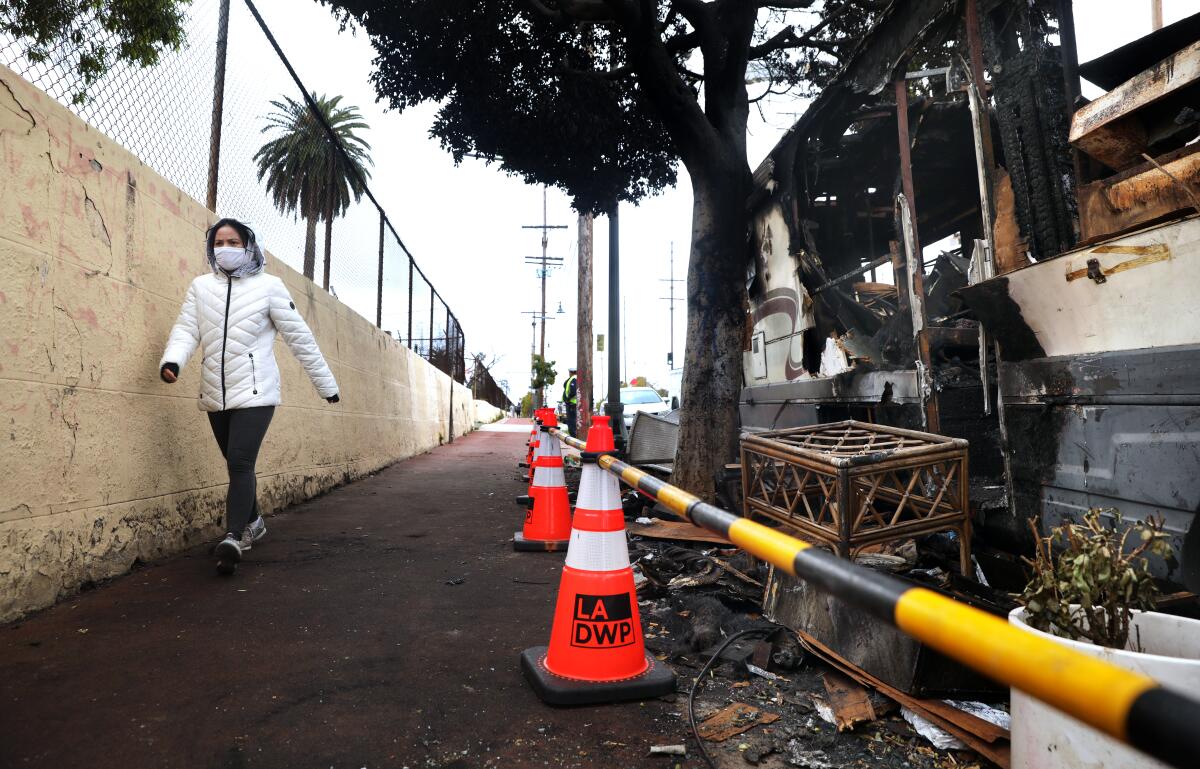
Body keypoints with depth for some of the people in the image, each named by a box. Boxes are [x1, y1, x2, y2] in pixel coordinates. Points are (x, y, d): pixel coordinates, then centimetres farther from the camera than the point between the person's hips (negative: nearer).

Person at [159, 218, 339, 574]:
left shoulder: (268, 286, -2)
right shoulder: (201, 287, 8)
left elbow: (299, 337, -1)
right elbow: (186, 330, 1)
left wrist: (326, 383, 1)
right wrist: (171, 360, -21)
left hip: (254, 391, -4)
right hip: (216, 394, 5)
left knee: (240, 464, -15)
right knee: (237, 465, 16)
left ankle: (233, 538, -15)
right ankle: (253, 522, 35)